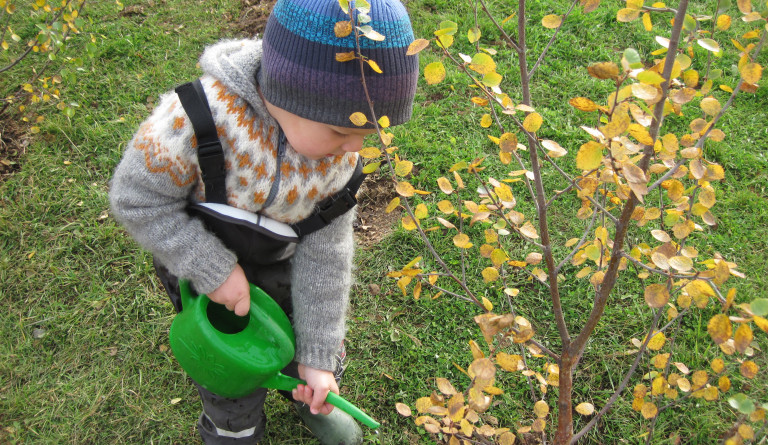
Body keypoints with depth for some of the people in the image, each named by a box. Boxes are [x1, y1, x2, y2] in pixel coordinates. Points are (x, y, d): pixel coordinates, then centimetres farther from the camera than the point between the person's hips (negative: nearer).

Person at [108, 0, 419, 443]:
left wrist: (317, 356, -12)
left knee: (321, 342, 20)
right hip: (196, 256, -3)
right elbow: (137, 198, -28)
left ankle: (314, 403, 55)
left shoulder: (341, 154, -24)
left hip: (279, 258, 4)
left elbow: (324, 252, -17)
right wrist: (215, 272, -30)